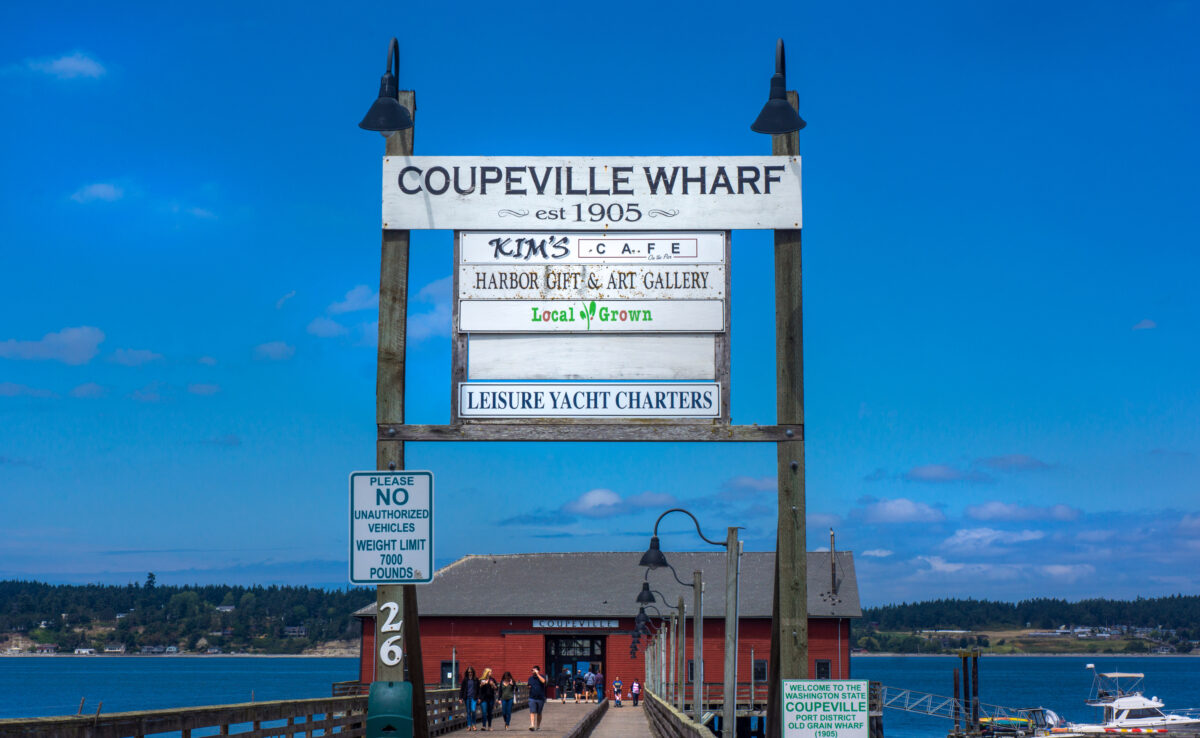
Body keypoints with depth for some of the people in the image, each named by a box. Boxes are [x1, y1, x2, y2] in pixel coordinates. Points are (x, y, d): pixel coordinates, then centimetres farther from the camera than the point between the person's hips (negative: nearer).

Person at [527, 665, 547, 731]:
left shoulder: (542, 676, -2)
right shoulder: (530, 678, 10)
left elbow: (543, 681, -25)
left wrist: (537, 674, -21)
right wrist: (529, 687, 4)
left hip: (540, 698, -2)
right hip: (532, 698, 2)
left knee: (539, 713, 9)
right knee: (532, 712, -13)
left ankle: (538, 725, 23)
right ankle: (532, 725, -22)